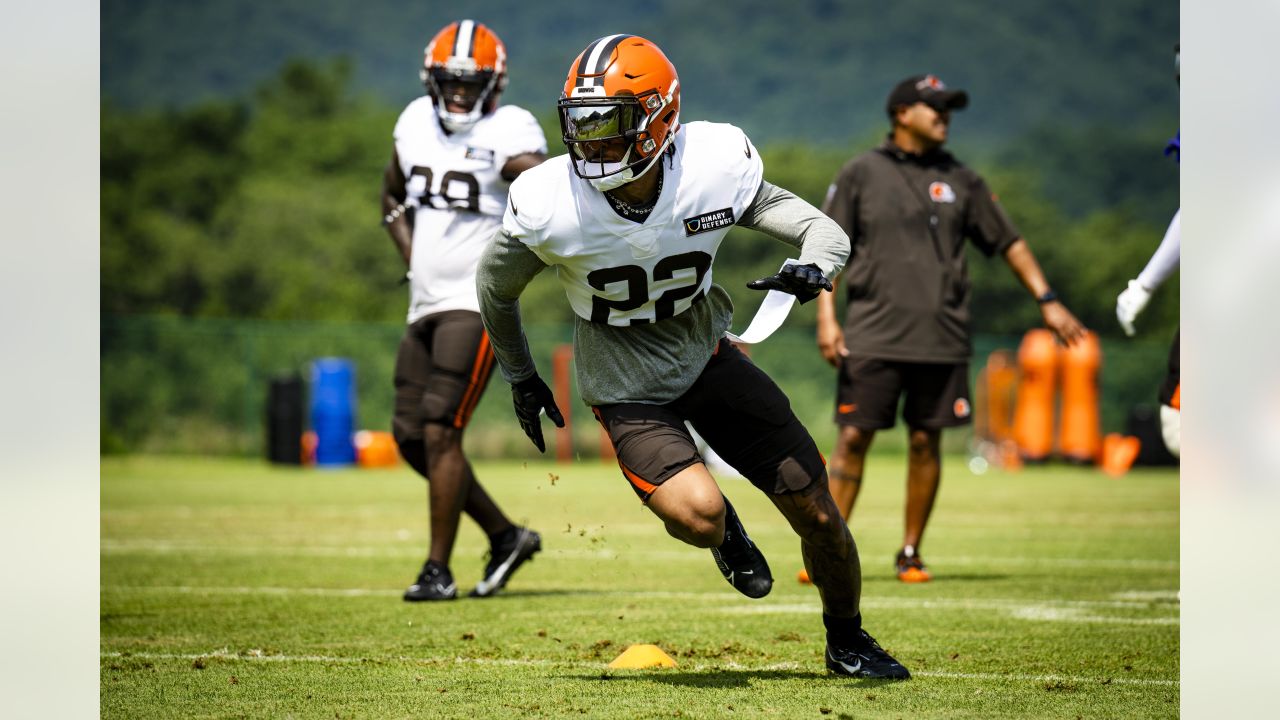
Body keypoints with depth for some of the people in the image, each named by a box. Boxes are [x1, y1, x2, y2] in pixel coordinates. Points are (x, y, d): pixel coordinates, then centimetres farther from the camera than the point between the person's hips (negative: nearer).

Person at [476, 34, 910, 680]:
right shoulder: (548, 207, -24)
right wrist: (520, 378, 8)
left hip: (708, 358, 2)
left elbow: (823, 230, -11)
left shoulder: (715, 171, -21)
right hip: (628, 393, -2)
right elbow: (496, 288, -3)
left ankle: (847, 643, 31)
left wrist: (811, 270, -35)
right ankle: (725, 534, 13)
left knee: (817, 514, 3)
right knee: (699, 515, -27)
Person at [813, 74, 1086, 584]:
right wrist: (826, 316, -8)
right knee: (853, 438, -6)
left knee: (926, 442, 3)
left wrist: (1047, 300, 11)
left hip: (941, 337, 3)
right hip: (872, 335, -3)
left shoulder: (959, 181, 13)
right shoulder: (860, 174, 5)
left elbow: (1007, 242, 18)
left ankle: (910, 554, 13)